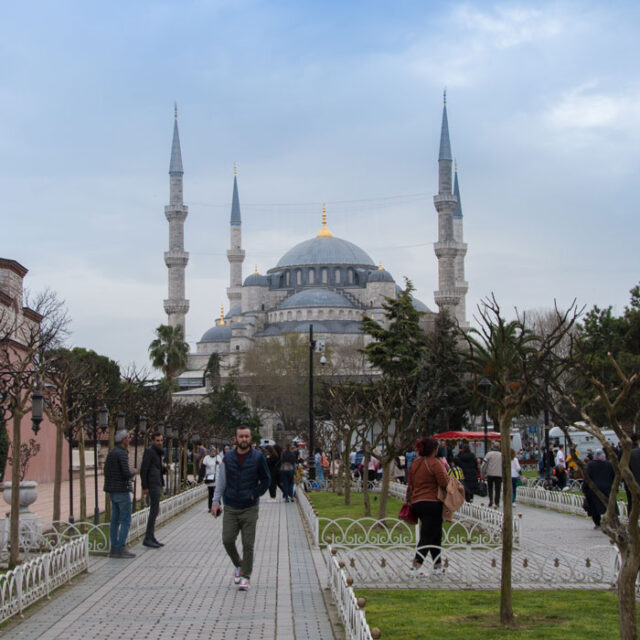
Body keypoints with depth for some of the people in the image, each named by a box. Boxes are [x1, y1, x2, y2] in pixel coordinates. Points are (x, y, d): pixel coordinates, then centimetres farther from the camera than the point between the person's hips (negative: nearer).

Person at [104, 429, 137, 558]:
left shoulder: (110, 453, 13)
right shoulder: (122, 454, -16)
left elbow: (106, 472, 17)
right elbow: (126, 473, -23)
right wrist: (133, 472, -1)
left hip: (112, 492, 9)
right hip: (121, 490, -9)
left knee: (115, 520, 9)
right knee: (125, 520, -4)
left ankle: (114, 549, 9)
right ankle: (121, 549, -7)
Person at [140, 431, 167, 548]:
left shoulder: (157, 453, 18)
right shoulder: (149, 451, -10)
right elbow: (143, 470, -14)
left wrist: (164, 468, 3)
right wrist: (145, 487, -18)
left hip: (157, 485, 10)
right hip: (152, 485, -10)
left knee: (154, 511, 10)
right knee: (154, 510, -12)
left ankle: (151, 538, 13)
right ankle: (147, 539, -11)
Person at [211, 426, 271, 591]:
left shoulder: (258, 457, -3)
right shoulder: (228, 458, 3)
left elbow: (266, 480, 5)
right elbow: (221, 481, 9)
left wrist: (254, 494, -5)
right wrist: (216, 501, 2)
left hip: (250, 508, -2)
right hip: (230, 508, 2)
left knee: (248, 544, -2)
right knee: (227, 540, -2)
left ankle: (245, 577, 9)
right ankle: (238, 565, 25)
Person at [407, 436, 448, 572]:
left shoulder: (415, 463, 12)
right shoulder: (434, 463, -12)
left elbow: (410, 484, 18)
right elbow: (444, 483, -16)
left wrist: (409, 500, 27)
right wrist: (445, 468, 1)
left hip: (416, 503, 8)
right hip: (432, 503, -8)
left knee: (435, 534, 18)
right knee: (427, 535, -8)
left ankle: (438, 564, 22)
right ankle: (417, 564, -18)